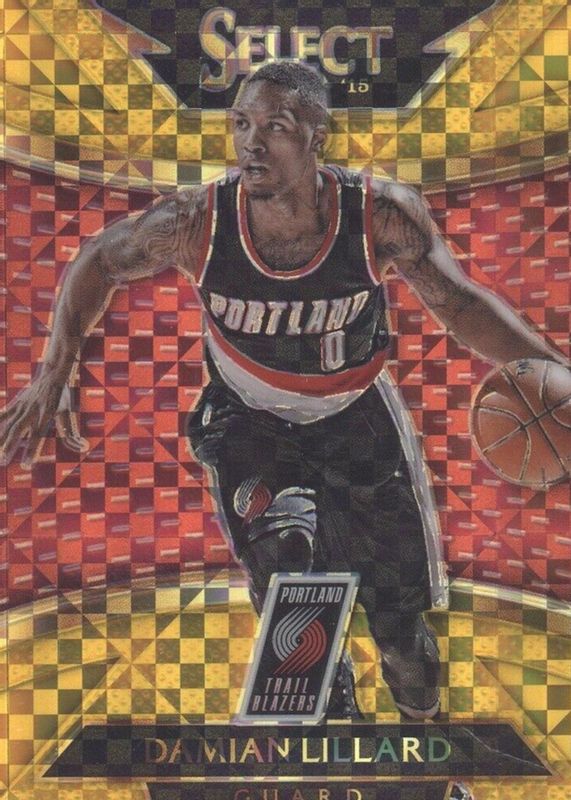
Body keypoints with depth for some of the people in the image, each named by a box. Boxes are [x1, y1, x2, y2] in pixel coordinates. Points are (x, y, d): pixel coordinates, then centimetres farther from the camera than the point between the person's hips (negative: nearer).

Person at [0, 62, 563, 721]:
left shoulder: (383, 213, -24)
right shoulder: (195, 221, -23)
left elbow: (458, 302, -10)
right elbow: (98, 262, -5)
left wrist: (546, 366, -24)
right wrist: (53, 376, -9)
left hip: (356, 421, 1)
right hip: (250, 425, 0)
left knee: (400, 624, 10)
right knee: (282, 543, -33)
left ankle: (427, 733, 45)